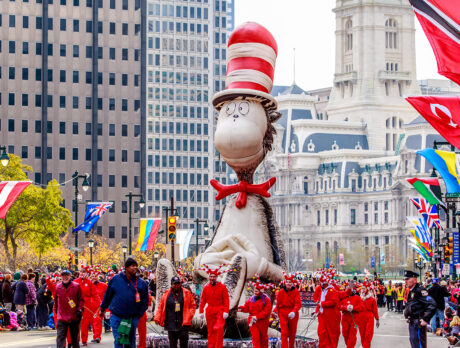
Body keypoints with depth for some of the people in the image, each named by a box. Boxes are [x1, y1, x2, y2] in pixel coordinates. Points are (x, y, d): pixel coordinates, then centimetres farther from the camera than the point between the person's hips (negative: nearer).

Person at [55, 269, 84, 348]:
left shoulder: (76, 286, -1)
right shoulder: (58, 287, 3)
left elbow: (81, 299, 3)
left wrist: (80, 310, -8)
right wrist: (56, 310, 21)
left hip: (74, 317, 0)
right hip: (62, 317, 0)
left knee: (74, 337, 13)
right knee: (60, 336, -11)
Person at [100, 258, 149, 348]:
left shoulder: (141, 283, 1)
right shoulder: (116, 280, 0)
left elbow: (145, 301, 7)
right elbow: (107, 296, 10)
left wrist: (139, 314, -2)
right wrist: (102, 309, 17)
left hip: (132, 319, 1)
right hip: (116, 317, -1)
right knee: (118, 341, -5)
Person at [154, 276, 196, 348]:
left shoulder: (187, 293, 4)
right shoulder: (166, 294, 7)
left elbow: (193, 305, 9)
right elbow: (160, 307, 10)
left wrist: (189, 316, -4)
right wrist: (157, 318, 0)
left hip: (183, 323, -1)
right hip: (171, 323, 1)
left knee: (184, 341, -5)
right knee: (172, 342, 4)